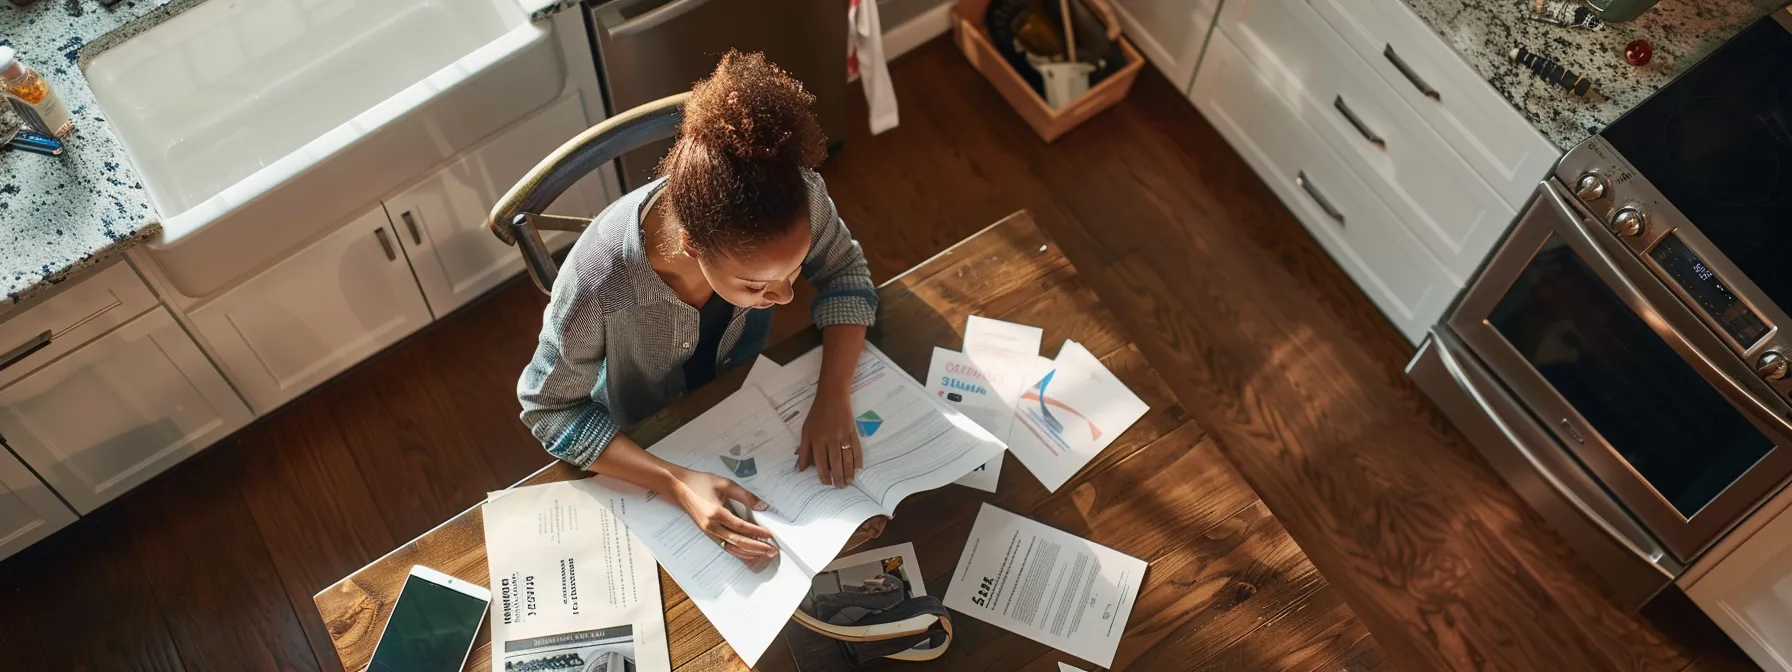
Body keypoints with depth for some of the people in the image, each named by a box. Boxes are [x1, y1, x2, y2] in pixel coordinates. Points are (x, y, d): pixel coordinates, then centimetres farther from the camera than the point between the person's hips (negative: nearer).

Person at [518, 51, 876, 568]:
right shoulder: (599, 282, -44)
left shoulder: (795, 198, -36)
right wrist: (677, 483, -39)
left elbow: (843, 271, -15)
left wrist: (833, 399, -29)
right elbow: (548, 408, -28)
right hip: (646, 437, -2)